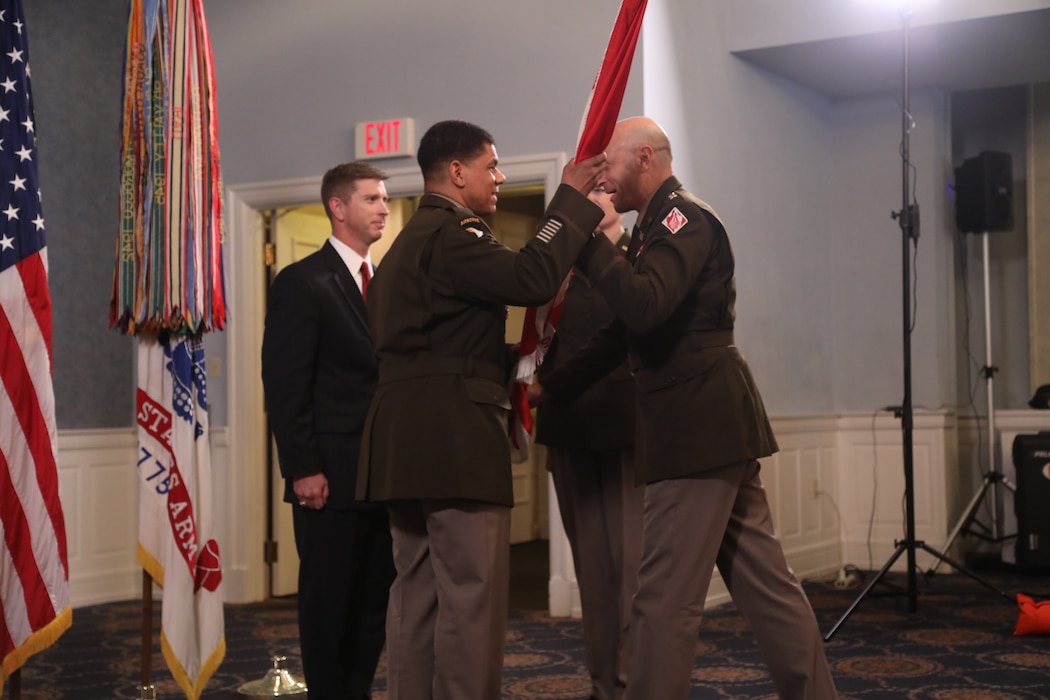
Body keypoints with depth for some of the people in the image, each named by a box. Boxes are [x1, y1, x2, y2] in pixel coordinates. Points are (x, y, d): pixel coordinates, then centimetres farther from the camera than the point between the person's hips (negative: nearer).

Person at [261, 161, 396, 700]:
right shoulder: (302, 282, -4)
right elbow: (285, 385, -9)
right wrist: (302, 469, -15)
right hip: (332, 474, -6)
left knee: (375, 597, 10)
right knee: (329, 600, 3)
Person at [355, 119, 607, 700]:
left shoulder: (410, 239, 22)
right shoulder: (450, 234, -11)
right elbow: (532, 279, -23)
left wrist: (507, 370, 15)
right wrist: (572, 197, -13)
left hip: (405, 439, 10)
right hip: (455, 438, -10)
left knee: (416, 594, 12)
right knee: (471, 597, -7)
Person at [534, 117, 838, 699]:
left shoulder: (686, 217, -10)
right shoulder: (657, 226, 21)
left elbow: (644, 306, -27)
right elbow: (621, 334, 23)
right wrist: (551, 387, 17)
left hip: (699, 426, -10)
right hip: (708, 424, 10)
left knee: (665, 600, -7)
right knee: (765, 584, 14)